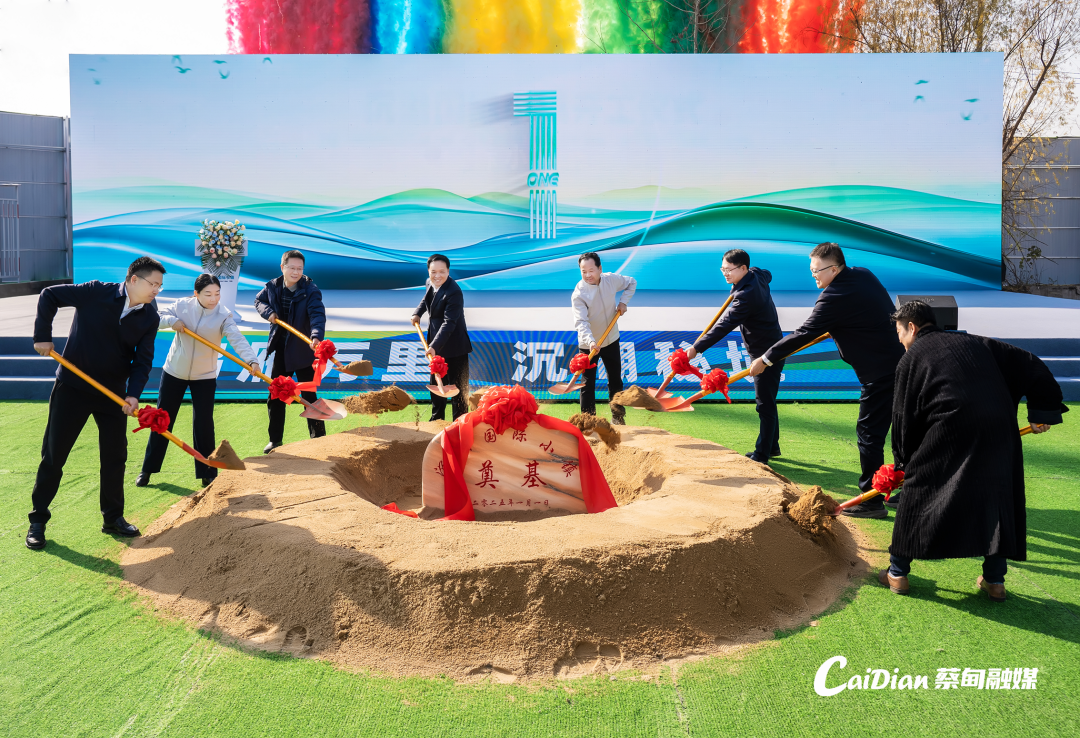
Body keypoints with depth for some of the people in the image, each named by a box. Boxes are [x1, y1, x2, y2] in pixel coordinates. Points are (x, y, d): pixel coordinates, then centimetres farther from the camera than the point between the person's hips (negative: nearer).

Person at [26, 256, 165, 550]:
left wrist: (134, 394, -20)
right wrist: (43, 336, -9)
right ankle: (38, 520, 15)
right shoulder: (96, 293, -14)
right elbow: (49, 295, -4)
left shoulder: (149, 318, -4)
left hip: (113, 393, 4)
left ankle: (113, 518, 23)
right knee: (53, 454, 3)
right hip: (73, 386, -3)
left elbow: (143, 360, -6)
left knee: (115, 456, 8)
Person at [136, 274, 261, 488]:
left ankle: (207, 474, 11)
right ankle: (147, 469, 22)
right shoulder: (182, 305, -8)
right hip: (174, 371, 2)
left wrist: (251, 360, -46)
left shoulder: (223, 315, -15)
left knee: (204, 424, -2)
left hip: (205, 376, -1)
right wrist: (172, 320, -24)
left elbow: (237, 339, -29)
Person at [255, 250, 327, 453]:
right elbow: (259, 300, 18)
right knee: (275, 396, 11)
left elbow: (318, 314, -31)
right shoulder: (273, 287, -2)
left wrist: (316, 336, -50)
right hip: (280, 350, 5)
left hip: (303, 351, -5)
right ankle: (275, 439, 23)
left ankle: (318, 438, 13)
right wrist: (268, 312, -5)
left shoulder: (310, 290, -16)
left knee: (309, 395, 1)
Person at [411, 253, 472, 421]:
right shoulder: (431, 283, 1)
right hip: (436, 345, 9)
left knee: (458, 388, 0)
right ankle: (437, 418, 38)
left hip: (454, 347, -9)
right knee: (436, 384, 22)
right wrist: (417, 313, 7)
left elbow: (449, 323, -31)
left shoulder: (454, 292, -25)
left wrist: (434, 346, -38)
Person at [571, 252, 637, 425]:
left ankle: (618, 417, 29)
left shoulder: (612, 279, -11)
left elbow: (631, 283, 10)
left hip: (611, 340, 4)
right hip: (588, 345, -4)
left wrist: (623, 301, -6)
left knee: (616, 380, 14)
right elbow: (581, 322, -33)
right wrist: (590, 341, -49)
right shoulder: (578, 294, -23)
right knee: (588, 385, -2)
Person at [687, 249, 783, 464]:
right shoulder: (758, 275, 2)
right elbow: (768, 274, 29)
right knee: (767, 402, 19)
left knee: (765, 405, -4)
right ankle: (772, 447, 30)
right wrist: (737, 289, 21)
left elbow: (725, 325, -33)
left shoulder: (746, 295, -28)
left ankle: (762, 454, 2)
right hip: (768, 351, 11)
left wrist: (697, 348, -34)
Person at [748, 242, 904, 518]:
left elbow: (803, 334, -18)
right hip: (903, 361, 10)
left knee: (869, 433, -1)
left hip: (880, 374, -10)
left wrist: (766, 359, -11)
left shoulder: (835, 298, -20)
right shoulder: (863, 275, 7)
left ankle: (871, 500, 6)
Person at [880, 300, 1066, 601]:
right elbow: (1029, 365, 17)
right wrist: (1043, 409, 20)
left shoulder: (912, 358, 8)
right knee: (998, 502, 17)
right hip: (999, 436, 5)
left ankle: (897, 573, 15)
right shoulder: (975, 343, 20)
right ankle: (995, 581, 22)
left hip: (947, 441, -4)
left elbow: (904, 417, 9)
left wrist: (902, 460, 20)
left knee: (916, 498, 8)